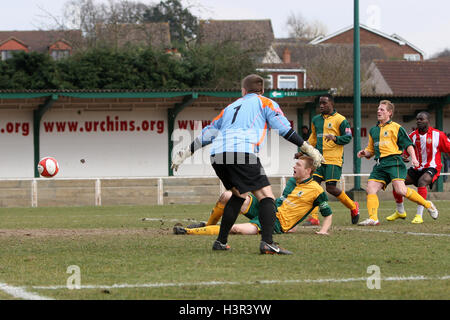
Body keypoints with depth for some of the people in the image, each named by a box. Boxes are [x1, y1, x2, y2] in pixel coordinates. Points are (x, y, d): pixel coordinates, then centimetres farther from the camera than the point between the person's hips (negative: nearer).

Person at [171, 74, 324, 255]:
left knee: (238, 194, 26)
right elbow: (284, 129, 8)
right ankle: (267, 242, -25)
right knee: (266, 196, -5)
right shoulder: (264, 102, 20)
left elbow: (207, 134, 35)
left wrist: (184, 154, 43)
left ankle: (221, 241, 23)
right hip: (242, 151, -6)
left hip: (217, 154, 6)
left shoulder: (230, 107, 34)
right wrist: (309, 150, 10)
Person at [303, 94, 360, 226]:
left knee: (331, 187, -9)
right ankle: (313, 218, -4)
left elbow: (348, 137, -6)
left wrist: (335, 138, -23)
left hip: (334, 160, -6)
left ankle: (353, 207, 13)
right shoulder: (316, 120, 16)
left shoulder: (340, 120, -3)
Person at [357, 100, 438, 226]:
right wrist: (364, 153, 7)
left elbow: (408, 144, 3)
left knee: (400, 190, -20)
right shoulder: (373, 130, 22)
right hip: (379, 165, 6)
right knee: (370, 189, -12)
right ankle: (373, 218, -17)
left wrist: (413, 158, -11)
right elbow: (371, 150, 29)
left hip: (393, 162, -6)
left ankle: (427, 205, -3)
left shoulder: (396, 127, 4)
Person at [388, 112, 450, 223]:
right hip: (417, 168, 6)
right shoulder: (413, 135, 4)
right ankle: (400, 212, 20)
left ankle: (419, 215, -36)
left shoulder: (438, 135, -8)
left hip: (432, 167, -6)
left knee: (422, 182, -36)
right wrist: (403, 157, -8)